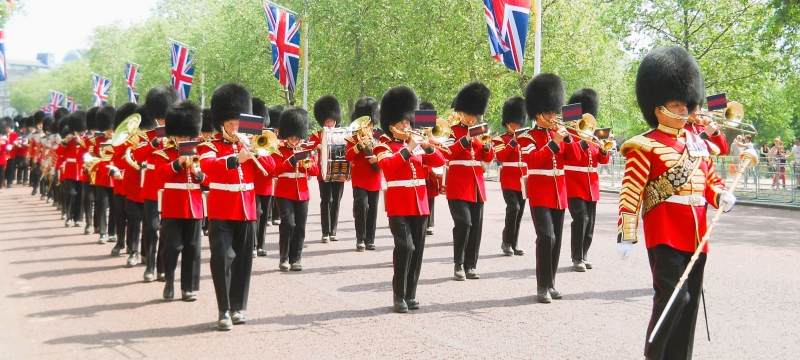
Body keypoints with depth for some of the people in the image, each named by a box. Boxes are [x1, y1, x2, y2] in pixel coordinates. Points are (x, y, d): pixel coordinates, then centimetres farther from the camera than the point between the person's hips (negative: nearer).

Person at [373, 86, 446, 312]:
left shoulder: (417, 147, 16)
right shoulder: (384, 147, -1)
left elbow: (440, 161, 8)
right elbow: (388, 164, -21)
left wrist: (427, 146, -7)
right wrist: (408, 149, -21)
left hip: (420, 205, 6)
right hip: (399, 206, -6)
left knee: (417, 250, 6)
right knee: (405, 247, -16)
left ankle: (410, 294, 14)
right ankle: (399, 296, -9)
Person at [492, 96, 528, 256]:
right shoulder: (500, 139, 0)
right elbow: (500, 157, -16)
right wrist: (513, 141, -19)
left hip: (523, 180, 5)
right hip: (509, 180, -5)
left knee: (519, 212, 6)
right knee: (513, 208, -19)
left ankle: (515, 243, 14)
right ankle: (507, 242, -10)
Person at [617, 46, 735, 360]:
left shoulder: (698, 143, 15)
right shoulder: (645, 147, -7)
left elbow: (710, 179, 22)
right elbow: (631, 192, -11)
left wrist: (721, 196, -1)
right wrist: (626, 235, -17)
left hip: (695, 234, 7)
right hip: (664, 233, -7)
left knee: (690, 302, 10)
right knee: (671, 298, -10)